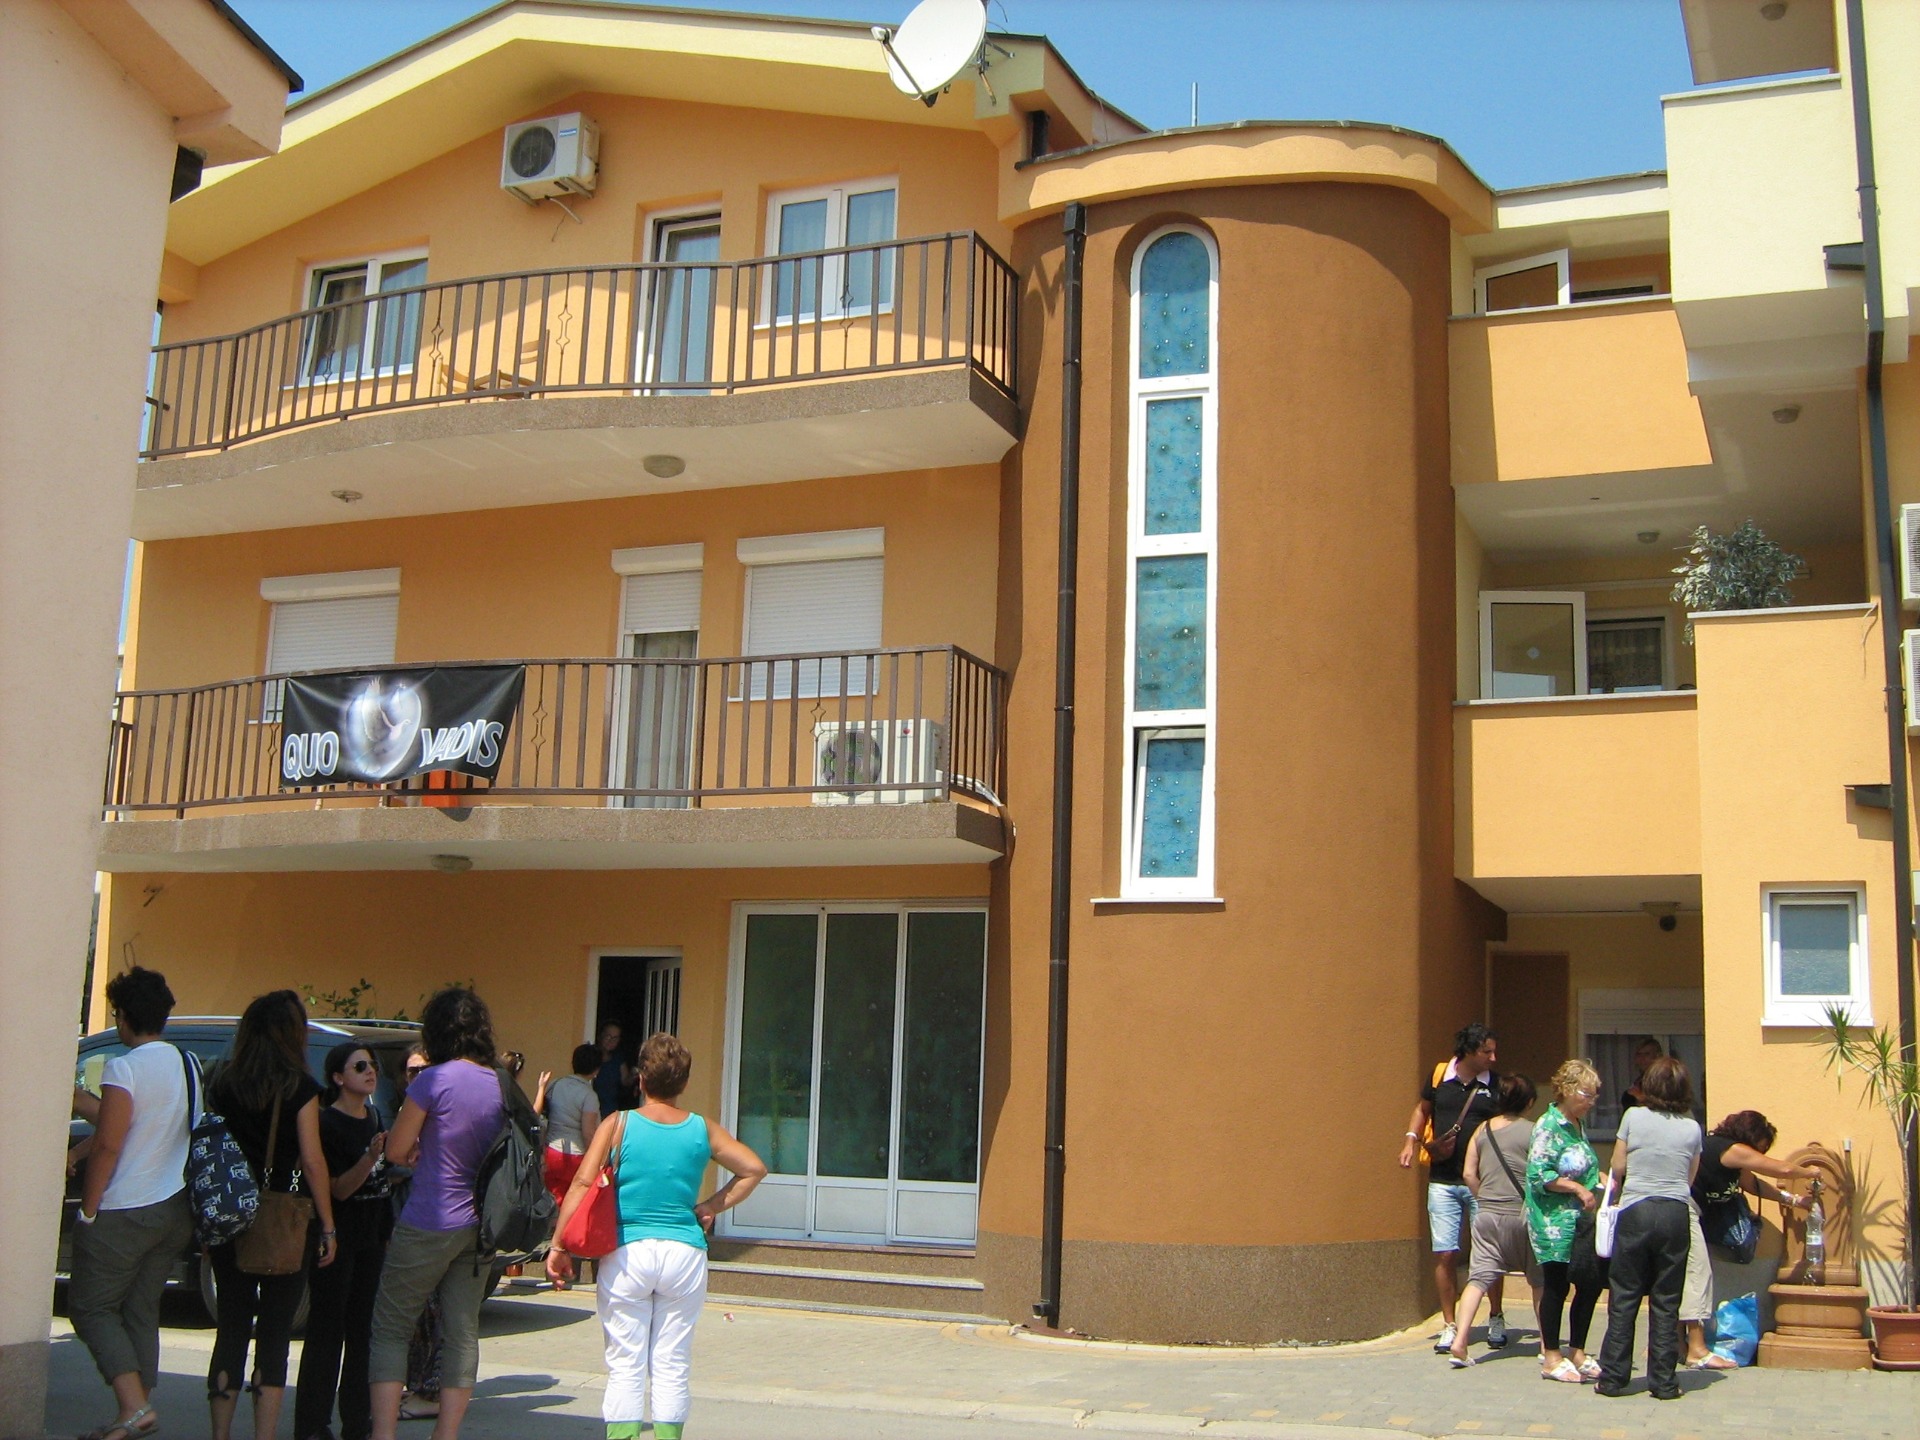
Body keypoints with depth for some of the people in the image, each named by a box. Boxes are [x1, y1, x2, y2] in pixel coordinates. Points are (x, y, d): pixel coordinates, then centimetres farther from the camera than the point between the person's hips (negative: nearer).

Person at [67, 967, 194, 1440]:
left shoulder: (124, 1068, -15)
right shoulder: (187, 1065, 9)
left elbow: (109, 1143, -19)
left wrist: (87, 1208, -10)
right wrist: (79, 1100, 28)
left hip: (123, 1214, -7)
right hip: (175, 1210, 7)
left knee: (91, 1306, 3)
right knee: (141, 1311, 14)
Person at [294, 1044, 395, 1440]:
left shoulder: (374, 1118, 12)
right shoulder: (327, 1122, -12)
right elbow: (339, 1188, -18)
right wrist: (370, 1158, -31)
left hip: (372, 1238, 7)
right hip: (338, 1239, -7)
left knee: (364, 1328, 9)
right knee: (327, 1330, -4)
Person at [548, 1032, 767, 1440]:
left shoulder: (618, 1125, -2)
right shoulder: (702, 1129, 5)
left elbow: (582, 1184, -8)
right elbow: (754, 1168, 9)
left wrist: (559, 1246, -3)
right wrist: (710, 1207, 10)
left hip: (628, 1252, -1)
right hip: (685, 1253, 2)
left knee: (625, 1365, 4)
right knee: (671, 1366, 8)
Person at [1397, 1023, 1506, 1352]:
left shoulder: (1495, 1085, -1)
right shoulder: (1440, 1075, 2)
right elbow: (1423, 1109, 19)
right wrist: (1411, 1140, 6)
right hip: (1443, 1181, 1)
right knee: (1444, 1254, 0)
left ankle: (1496, 1320, 23)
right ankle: (1449, 1325, 13)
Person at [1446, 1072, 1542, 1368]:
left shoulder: (1483, 1130, 5)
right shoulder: (1532, 1132, -6)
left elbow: (1469, 1173, 5)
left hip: (1487, 1214, 3)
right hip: (1522, 1214, -3)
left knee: (1479, 1276, 0)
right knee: (1539, 1280, 14)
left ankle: (1459, 1342, -13)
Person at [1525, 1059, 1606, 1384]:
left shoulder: (1578, 1125, 13)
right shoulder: (1549, 1127, -13)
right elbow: (1538, 1174, -19)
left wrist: (1599, 1177, 7)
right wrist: (1577, 1188, -21)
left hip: (1579, 1220, 8)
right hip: (1554, 1222, -8)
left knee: (1591, 1284, 9)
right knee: (1556, 1285, -1)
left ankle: (1577, 1352, 23)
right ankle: (1551, 1358, 10)